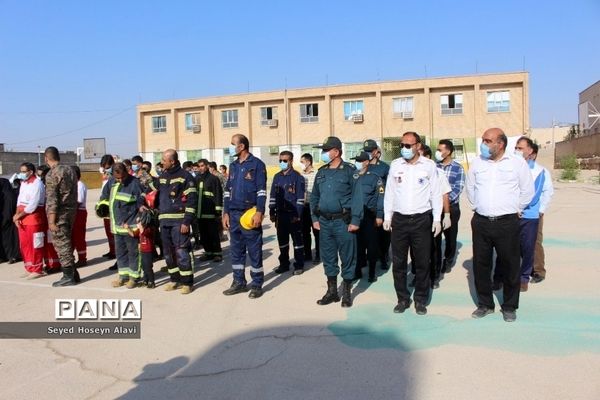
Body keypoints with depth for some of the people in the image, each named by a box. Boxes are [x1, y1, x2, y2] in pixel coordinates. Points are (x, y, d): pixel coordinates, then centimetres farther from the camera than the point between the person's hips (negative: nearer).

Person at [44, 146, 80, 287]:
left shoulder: (52, 174, -13)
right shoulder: (70, 170, 8)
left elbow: (52, 199, -16)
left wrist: (51, 221, -15)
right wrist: (73, 209, 17)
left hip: (60, 213, -7)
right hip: (72, 210, 7)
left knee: (61, 244, 0)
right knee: (66, 242, 16)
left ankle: (68, 276, 5)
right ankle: (73, 273, 21)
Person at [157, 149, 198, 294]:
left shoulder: (185, 176, -7)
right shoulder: (162, 176, 15)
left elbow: (192, 200, -12)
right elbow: (158, 196, 24)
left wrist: (187, 221, -17)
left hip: (179, 221, -7)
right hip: (164, 220, 7)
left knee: (181, 252, -8)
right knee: (168, 252, 11)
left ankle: (187, 282, 1)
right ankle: (175, 279, 22)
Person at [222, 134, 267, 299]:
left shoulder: (257, 164, -5)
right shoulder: (233, 165, 15)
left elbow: (261, 190, -10)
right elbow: (227, 190, 17)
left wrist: (259, 212, -18)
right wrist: (226, 212, 10)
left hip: (250, 214, -7)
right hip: (234, 214, 7)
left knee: (254, 250, 0)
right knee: (236, 249, 12)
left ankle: (257, 284, 9)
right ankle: (239, 282, 22)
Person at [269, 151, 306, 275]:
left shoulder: (297, 177, -5)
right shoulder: (277, 177, 11)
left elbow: (300, 198, -9)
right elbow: (273, 196, 14)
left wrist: (298, 215, -15)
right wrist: (272, 212, 8)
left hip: (293, 215, -5)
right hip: (280, 214, 5)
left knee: (297, 240, 3)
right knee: (282, 240, 11)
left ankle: (299, 265, 11)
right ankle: (284, 264, 23)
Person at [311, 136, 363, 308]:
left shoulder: (349, 170, -7)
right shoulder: (321, 172, 11)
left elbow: (357, 196, -11)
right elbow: (314, 196, 15)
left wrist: (355, 220, -15)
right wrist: (314, 218, 9)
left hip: (343, 221, -5)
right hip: (324, 221, 6)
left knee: (347, 257, 4)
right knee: (328, 257, 12)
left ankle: (346, 292, 19)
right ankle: (332, 291, 25)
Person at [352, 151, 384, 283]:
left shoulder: (374, 177, -4)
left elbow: (380, 197, -7)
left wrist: (379, 216, -12)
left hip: (369, 216, -4)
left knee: (371, 245, 3)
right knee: (356, 244, 9)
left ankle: (372, 273, 15)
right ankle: (357, 271, 21)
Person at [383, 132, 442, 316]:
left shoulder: (429, 165, -2)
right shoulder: (395, 165, 4)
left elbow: (436, 193, 2)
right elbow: (389, 192, 9)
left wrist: (437, 219, -1)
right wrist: (387, 217, 6)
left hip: (422, 219, -2)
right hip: (399, 219, 2)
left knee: (422, 262, 5)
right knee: (398, 262, 6)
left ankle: (420, 300, 20)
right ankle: (402, 298, 20)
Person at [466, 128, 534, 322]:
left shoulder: (517, 163, -2)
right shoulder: (477, 162, 5)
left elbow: (527, 191, 6)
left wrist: (515, 209, 8)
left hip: (507, 223, -3)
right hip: (480, 222, 3)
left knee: (510, 266, 6)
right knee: (480, 265, 9)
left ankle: (509, 306, 22)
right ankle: (485, 304, 25)